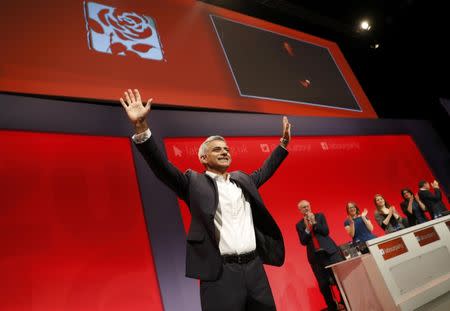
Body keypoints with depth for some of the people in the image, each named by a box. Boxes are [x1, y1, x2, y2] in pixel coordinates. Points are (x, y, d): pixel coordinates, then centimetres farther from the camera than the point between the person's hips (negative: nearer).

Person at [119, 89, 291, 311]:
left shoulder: (242, 179, 16)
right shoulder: (194, 182, 0)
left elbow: (264, 171, 30)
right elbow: (163, 167, -11)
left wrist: (284, 142, 31)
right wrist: (141, 126, -23)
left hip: (255, 268, 6)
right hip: (221, 273, -5)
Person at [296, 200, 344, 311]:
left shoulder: (320, 216, 7)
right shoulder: (299, 225, 7)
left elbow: (326, 232, -4)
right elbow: (303, 242, -3)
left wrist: (314, 222, -11)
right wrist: (307, 227, -12)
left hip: (330, 251, 0)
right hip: (315, 256, 0)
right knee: (323, 285, 4)